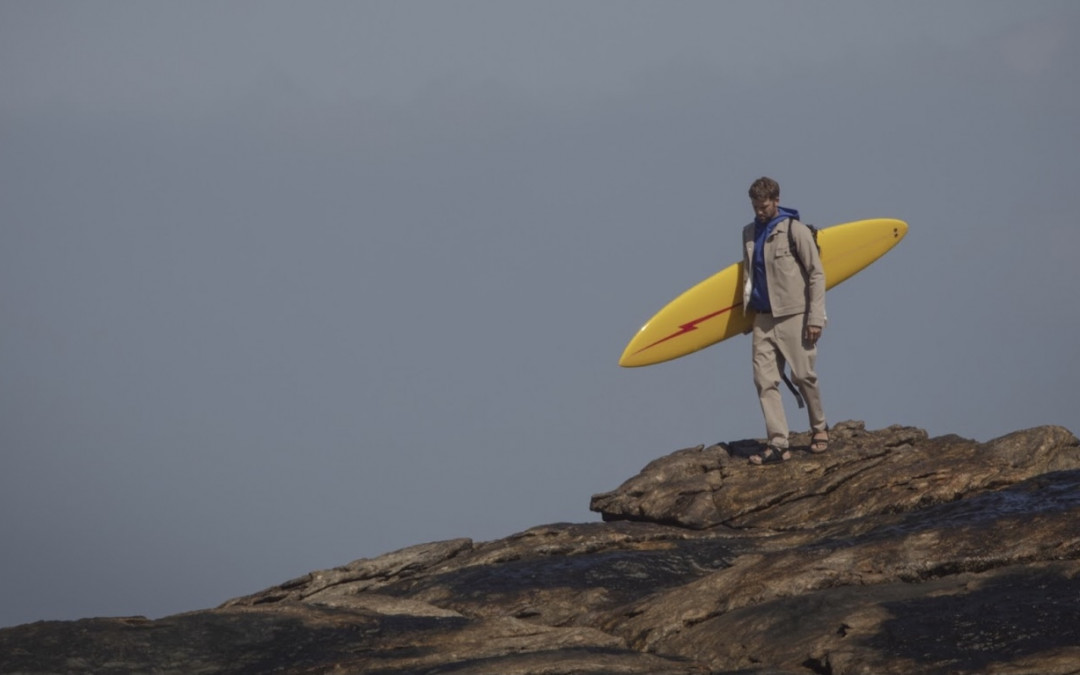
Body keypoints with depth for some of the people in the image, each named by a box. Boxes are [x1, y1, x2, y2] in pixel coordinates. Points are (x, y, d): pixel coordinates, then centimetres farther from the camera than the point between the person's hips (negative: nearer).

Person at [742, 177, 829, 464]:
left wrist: (815, 317, -12)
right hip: (763, 318, 5)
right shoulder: (750, 233, 10)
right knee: (765, 380, -2)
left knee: (803, 375, 2)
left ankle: (819, 428, 25)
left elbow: (816, 274, -7)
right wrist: (747, 305, 12)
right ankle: (778, 443, -2)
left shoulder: (795, 231, -7)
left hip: (793, 315, -5)